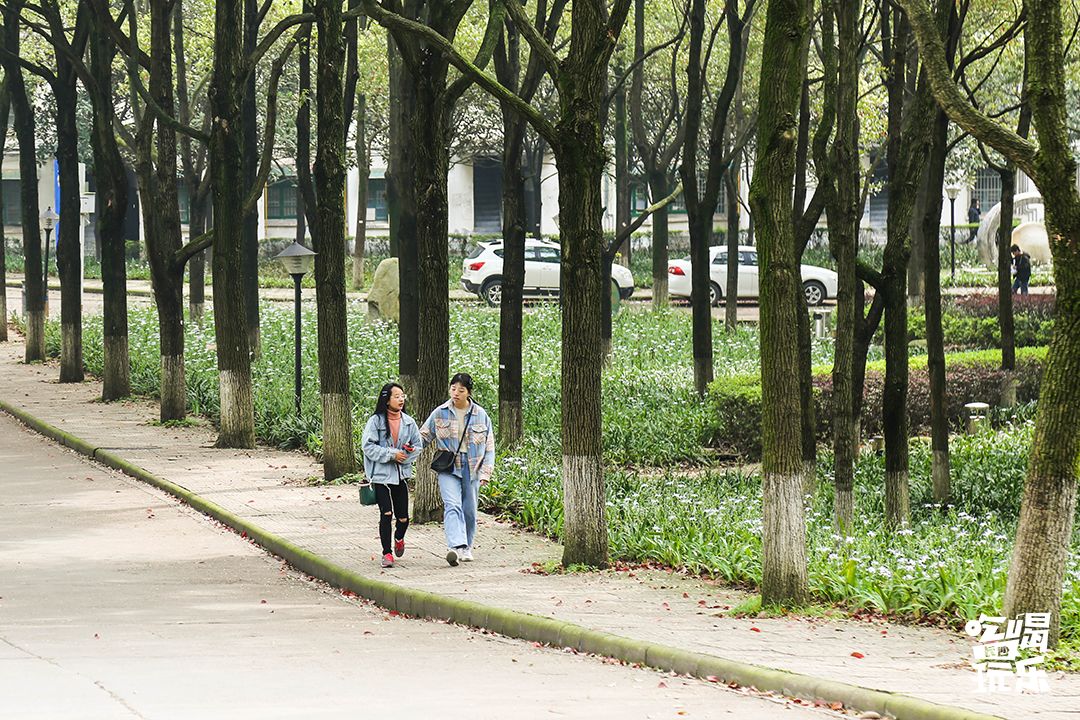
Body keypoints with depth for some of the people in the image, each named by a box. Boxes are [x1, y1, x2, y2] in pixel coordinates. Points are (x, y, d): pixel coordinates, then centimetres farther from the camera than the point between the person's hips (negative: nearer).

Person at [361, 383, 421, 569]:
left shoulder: (408, 422, 7)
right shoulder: (376, 421, -6)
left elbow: (417, 446, 12)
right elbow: (368, 446, -10)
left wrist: (410, 452, -11)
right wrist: (391, 454, -16)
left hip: (401, 474, 4)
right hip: (381, 475, -4)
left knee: (403, 517, 4)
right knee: (386, 514, -13)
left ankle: (399, 538, 39)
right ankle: (387, 553, -2)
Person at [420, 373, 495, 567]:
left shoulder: (480, 415, 4)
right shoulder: (440, 414, 2)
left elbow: (489, 446, 8)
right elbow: (423, 436, 9)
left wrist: (485, 472, -1)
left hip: (471, 468, 2)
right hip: (448, 468, -2)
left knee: (469, 510, 10)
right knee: (452, 506, -20)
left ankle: (466, 547, 29)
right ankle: (456, 547, -35)